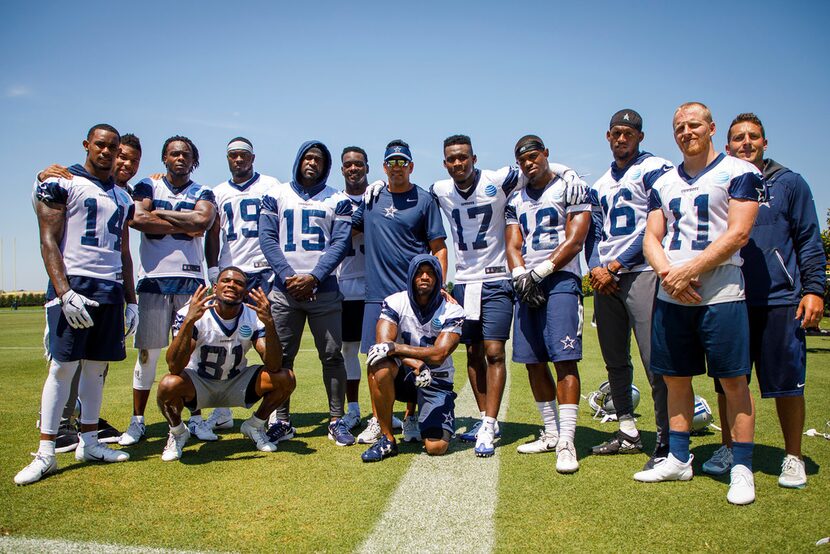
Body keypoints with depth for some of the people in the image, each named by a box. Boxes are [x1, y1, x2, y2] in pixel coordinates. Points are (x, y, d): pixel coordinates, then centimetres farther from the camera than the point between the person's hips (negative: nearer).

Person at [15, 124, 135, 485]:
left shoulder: (122, 198, 18)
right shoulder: (61, 184, 0)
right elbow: (48, 242, -8)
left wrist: (131, 300, 15)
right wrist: (65, 293, -18)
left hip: (111, 289, 6)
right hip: (73, 283, -5)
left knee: (97, 366, 8)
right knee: (63, 366, -6)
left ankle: (89, 442, 18)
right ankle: (45, 453, 1)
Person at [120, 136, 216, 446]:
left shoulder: (203, 194, 11)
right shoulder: (148, 187, 10)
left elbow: (203, 221, -12)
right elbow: (137, 219, -10)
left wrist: (158, 214, -5)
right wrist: (184, 225, -7)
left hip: (190, 279, 1)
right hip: (153, 278, 0)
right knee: (147, 352, 3)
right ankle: (137, 421, 14)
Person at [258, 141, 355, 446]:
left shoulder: (337, 201, 9)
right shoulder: (276, 196, 11)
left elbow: (340, 243, 0)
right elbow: (267, 239, 4)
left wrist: (313, 277, -13)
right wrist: (288, 276, -9)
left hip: (324, 288, -1)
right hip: (285, 288, 1)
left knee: (332, 355, 0)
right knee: (281, 357, 3)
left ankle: (337, 420, 9)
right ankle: (282, 421, 14)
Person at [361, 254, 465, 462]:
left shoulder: (451, 311, -10)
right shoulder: (395, 302, -7)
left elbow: (439, 355, -22)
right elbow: (383, 342, -21)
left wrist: (395, 348, -30)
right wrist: (413, 361, -36)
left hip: (437, 381, -1)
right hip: (403, 375, 1)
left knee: (436, 447, -18)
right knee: (379, 363, -34)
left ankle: (414, 418, 20)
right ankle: (387, 439, -18)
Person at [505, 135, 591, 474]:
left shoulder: (570, 187, 2)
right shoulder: (516, 200, 19)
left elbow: (575, 241, -7)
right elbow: (513, 245, 12)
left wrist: (539, 272, -11)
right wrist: (521, 276, -7)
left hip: (560, 280, -6)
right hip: (527, 284, 6)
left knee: (565, 359, -12)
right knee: (534, 363, 8)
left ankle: (566, 442, -11)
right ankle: (551, 433, 20)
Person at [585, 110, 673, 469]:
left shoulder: (654, 170, -1)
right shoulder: (600, 185, 20)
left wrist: (614, 266, -11)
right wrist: (595, 267, -1)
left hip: (641, 272, -7)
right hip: (605, 278, 7)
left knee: (655, 360, -10)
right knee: (615, 361, 11)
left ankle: (666, 440, 0)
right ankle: (628, 432, 23)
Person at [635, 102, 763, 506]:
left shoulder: (739, 172, 0)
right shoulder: (663, 183, 16)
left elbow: (737, 233, -10)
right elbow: (652, 238, 11)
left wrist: (688, 270, -16)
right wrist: (666, 273, -9)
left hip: (720, 293, -5)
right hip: (670, 295, 5)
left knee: (733, 381, 0)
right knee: (675, 379, 11)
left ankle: (742, 468, 11)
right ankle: (678, 460, 23)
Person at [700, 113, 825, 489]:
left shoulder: (789, 184, 6)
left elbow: (809, 242, 4)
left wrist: (813, 290, -6)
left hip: (781, 299, -2)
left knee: (787, 382, 3)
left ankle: (793, 457, 18)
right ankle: (728, 448, 23)